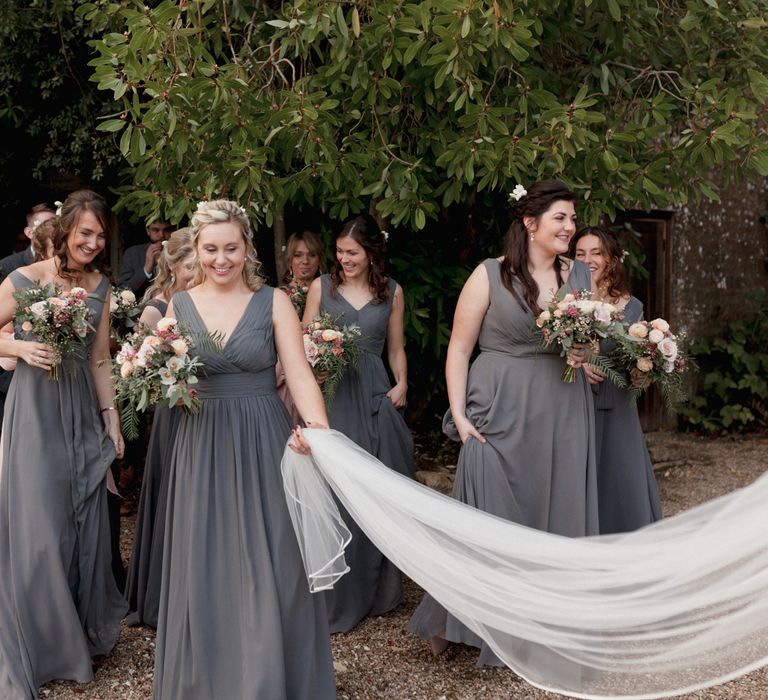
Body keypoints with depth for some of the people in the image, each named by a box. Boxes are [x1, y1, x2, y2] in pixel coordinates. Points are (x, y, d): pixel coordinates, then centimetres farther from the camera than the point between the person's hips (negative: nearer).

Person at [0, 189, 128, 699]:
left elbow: (100, 359, 10)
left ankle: (84, 627, 30)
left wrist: (111, 418, 9)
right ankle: (43, 642, 19)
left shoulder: (101, 287, 4)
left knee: (84, 522, 11)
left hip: (83, 412, 4)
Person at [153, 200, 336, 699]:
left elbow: (299, 373, -10)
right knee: (208, 569, 8)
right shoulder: (179, 306, 5)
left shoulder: (274, 302, -2)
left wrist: (319, 428, -27)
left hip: (263, 445, -2)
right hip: (204, 448, 2)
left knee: (271, 567, 2)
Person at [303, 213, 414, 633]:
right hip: (330, 396, -1)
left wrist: (402, 384, -3)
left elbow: (396, 349, 13)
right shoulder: (322, 287, 5)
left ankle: (376, 589, 25)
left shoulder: (392, 292, 8)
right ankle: (335, 598, 12)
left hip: (374, 397, 1)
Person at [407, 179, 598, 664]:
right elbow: (459, 347, -4)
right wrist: (459, 414, -11)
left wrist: (589, 354, -4)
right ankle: (452, 621, 18)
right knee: (488, 514, -1)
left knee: (559, 510, 9)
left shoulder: (582, 275, 9)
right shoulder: (490, 275, -4)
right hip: (501, 414, -4)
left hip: (565, 414, 4)